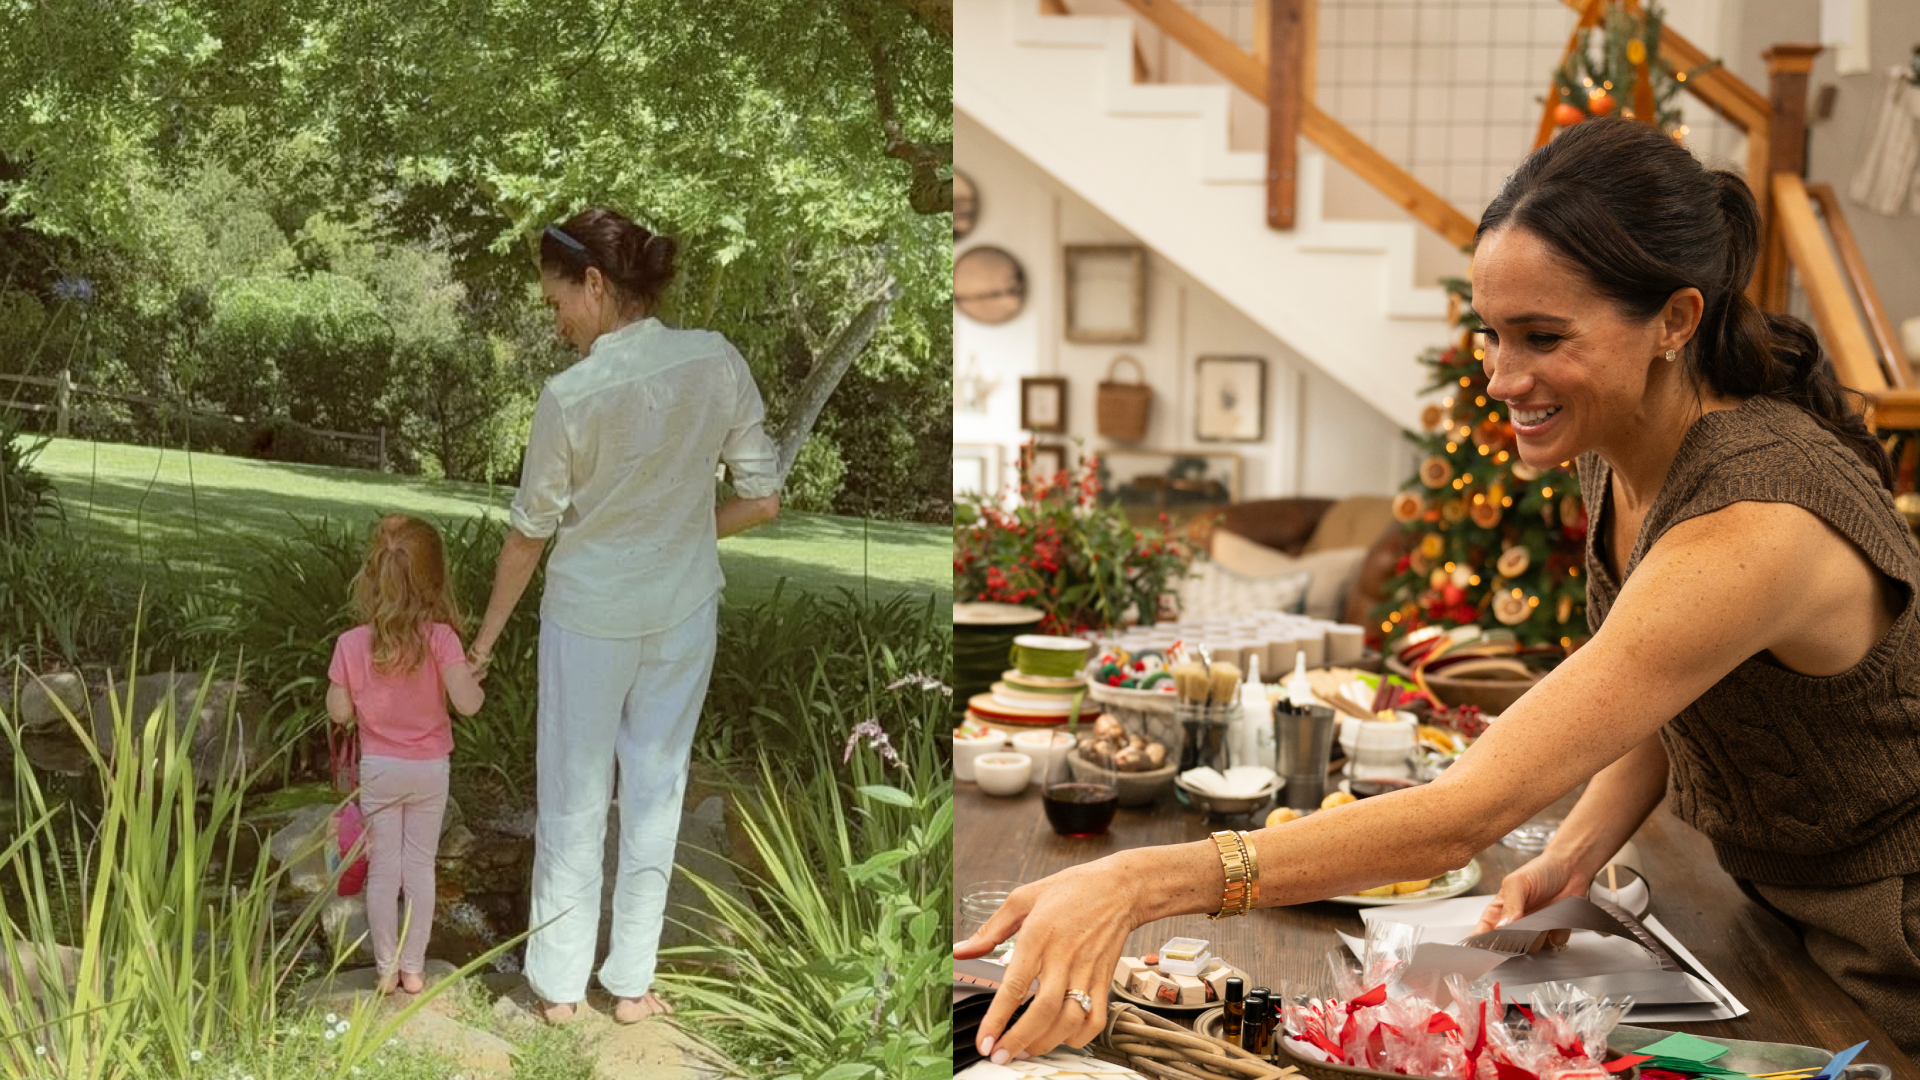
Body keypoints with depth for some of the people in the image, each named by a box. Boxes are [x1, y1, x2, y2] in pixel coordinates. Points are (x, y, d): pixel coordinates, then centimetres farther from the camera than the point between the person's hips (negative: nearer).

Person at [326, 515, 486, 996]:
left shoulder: (351, 644, -13)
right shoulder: (440, 639, -19)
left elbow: (339, 712, -7)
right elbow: (466, 703, -24)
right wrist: (477, 683, -4)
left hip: (378, 770, 1)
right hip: (430, 770, 0)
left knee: (382, 871, 12)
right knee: (420, 868, 12)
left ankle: (387, 969, 18)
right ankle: (413, 968, 19)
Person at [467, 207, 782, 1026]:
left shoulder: (569, 395, -19)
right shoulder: (718, 361, -11)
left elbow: (529, 535, -9)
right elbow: (763, 502, -6)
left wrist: (485, 638, 5)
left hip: (589, 617, -3)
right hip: (684, 610, 3)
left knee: (574, 798, 13)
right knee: (655, 789, 15)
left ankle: (559, 983, 25)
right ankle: (632, 982, 24)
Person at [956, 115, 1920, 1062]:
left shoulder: (1756, 526, -36)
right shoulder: (1618, 447, -9)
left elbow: (1468, 813, -41)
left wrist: (1141, 882, -48)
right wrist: (1573, 856, -12)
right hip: (1761, 903, 7)